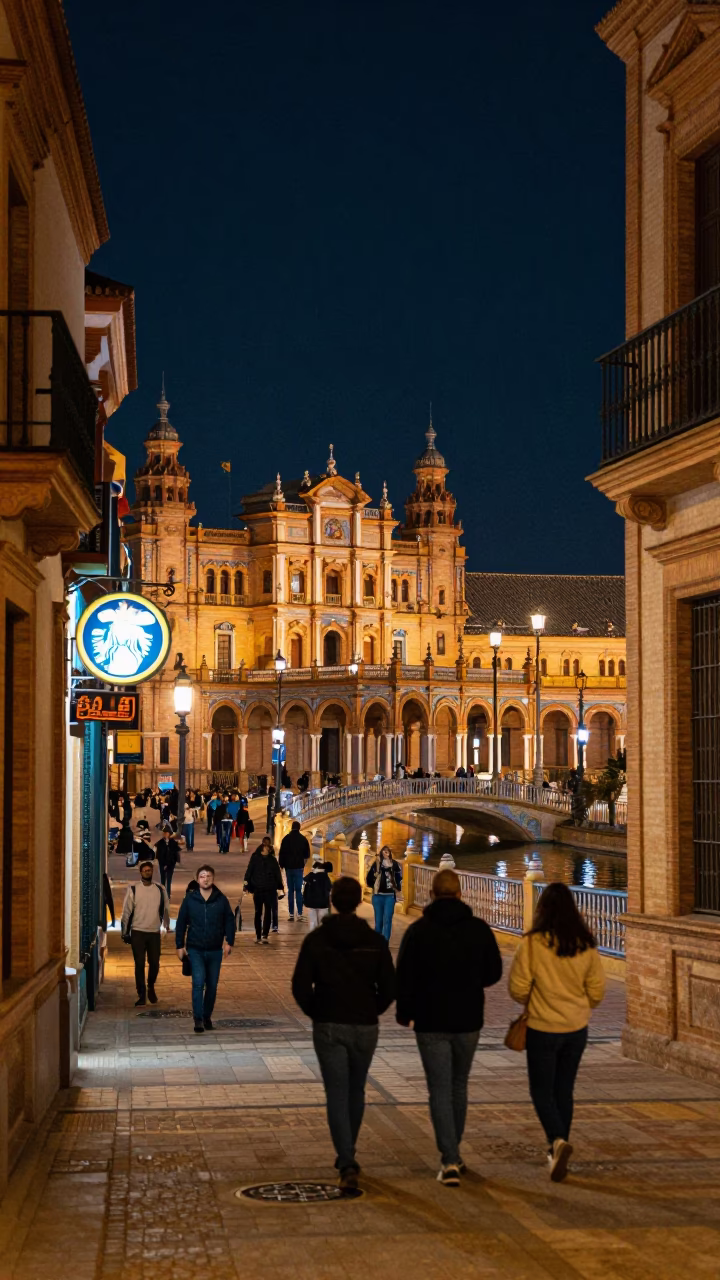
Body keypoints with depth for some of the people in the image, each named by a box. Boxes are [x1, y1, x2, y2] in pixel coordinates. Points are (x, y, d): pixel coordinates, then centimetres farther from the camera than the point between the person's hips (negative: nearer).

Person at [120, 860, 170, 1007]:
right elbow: (126, 911, 1)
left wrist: (167, 926, 16)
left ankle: (151, 988, 29)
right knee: (139, 964, -1)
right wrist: (125, 932, 1)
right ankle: (141, 995, 8)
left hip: (155, 933, 2)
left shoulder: (160, 889, 4)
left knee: (154, 963, 2)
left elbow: (165, 910, 13)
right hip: (138, 932, -1)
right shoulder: (133, 889, -2)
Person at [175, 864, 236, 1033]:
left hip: (215, 950, 2)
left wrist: (229, 942, -7)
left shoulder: (221, 899, -1)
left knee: (212, 986, 9)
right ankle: (198, 1019, -14)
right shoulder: (189, 899, -2)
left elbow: (230, 921, 4)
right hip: (195, 949, -2)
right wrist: (180, 946, 0)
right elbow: (181, 923, 2)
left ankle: (207, 1017, 24)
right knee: (198, 982, -15)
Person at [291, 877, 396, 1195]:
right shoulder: (375, 941, -4)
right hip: (365, 1027, 2)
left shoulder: (316, 939, -6)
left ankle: (347, 1165, -15)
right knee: (356, 1092, 19)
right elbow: (388, 988, -4)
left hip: (328, 1028, -2)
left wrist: (316, 1013, 8)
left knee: (337, 1097, -1)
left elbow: (301, 987, -9)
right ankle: (347, 1156, 32)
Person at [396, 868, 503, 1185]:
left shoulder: (418, 931, -8)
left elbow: (404, 977, -7)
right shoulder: (479, 929, -2)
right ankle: (453, 1153, 27)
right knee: (459, 1085, 19)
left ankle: (450, 1161, -10)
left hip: (430, 1022, -2)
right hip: (468, 1020, 2)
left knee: (439, 1090, 0)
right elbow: (493, 973, 3)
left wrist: (404, 1013, 8)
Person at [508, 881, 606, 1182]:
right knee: (564, 1090, 18)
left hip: (542, 1028, -4)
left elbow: (518, 988, -12)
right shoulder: (586, 945, -5)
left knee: (541, 1090, 7)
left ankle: (558, 1140, -16)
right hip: (577, 1028, 4)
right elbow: (597, 990, 0)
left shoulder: (532, 943, -16)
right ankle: (557, 1148, 25)